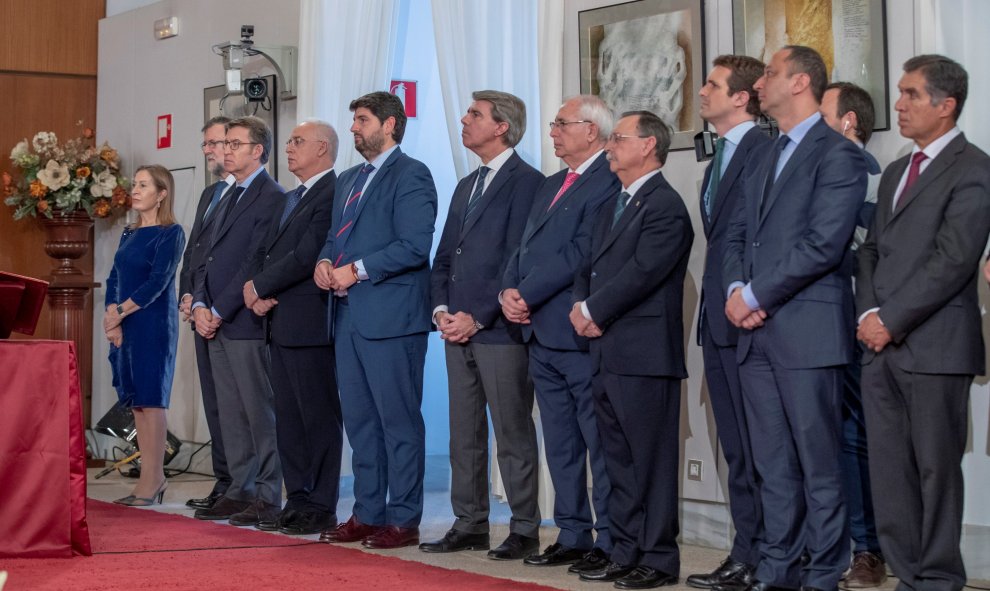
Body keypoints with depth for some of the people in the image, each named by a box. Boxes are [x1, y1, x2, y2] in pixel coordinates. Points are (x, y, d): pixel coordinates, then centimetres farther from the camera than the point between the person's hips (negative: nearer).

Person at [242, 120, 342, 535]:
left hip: (310, 325, -10)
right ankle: (298, 501, 19)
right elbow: (264, 252, 18)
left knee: (319, 418, -3)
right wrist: (257, 295, -1)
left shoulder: (333, 194, -11)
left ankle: (321, 508, 3)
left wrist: (258, 287, -8)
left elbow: (306, 256, -19)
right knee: (288, 418, 12)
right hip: (279, 325, 10)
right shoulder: (292, 198, 21)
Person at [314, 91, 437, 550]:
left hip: (391, 318, -9)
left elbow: (415, 245, -17)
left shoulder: (410, 176, -8)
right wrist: (325, 262, 1)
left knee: (399, 421, -3)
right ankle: (368, 514, 20)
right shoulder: (349, 180, 20)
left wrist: (357, 269, -17)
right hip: (350, 317, 9)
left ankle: (403, 521, 3)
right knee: (359, 421, 12)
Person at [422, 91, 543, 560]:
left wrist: (477, 317, -15)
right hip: (458, 329, 8)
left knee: (514, 434, -2)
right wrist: (442, 310, 3)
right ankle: (470, 525, 18)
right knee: (464, 433, 11)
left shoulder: (526, 182, -7)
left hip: (498, 329, -8)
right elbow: (444, 256, 20)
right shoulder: (466, 186, 20)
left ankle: (524, 530, 5)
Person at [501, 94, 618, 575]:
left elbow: (580, 253, -19)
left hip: (580, 335, -10)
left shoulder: (608, 182, -11)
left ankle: (609, 542, 1)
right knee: (560, 445, 14)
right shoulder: (550, 186, 20)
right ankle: (572, 536, 22)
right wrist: (509, 292, -2)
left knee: (601, 443, -3)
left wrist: (527, 295, -14)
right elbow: (525, 248, 17)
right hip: (541, 334, 10)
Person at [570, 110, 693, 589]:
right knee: (619, 462, 14)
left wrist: (592, 311, -10)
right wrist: (581, 306, -1)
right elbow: (590, 266, 19)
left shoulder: (665, 206, -11)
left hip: (644, 355, -9)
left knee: (651, 462, -3)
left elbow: (641, 272, -19)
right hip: (606, 353, 9)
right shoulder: (613, 206, 20)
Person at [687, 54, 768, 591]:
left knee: (757, 446, -4)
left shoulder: (762, 150, -11)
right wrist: (712, 305, 14)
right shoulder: (720, 157, 19)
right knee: (736, 447, 12)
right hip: (718, 323, 10)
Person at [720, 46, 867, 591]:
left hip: (807, 330, -8)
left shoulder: (837, 155, -6)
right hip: (755, 331, 8)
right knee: (773, 464, 11)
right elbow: (738, 235, 18)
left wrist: (756, 296, -12)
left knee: (818, 462, -2)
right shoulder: (767, 160, 20)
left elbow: (822, 245, -15)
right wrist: (735, 290, -1)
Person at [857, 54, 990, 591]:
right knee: (889, 470, 6)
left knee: (936, 467, -1)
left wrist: (891, 320, -13)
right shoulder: (895, 173, 21)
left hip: (934, 345, -7)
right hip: (881, 345, 7)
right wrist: (867, 314, 1)